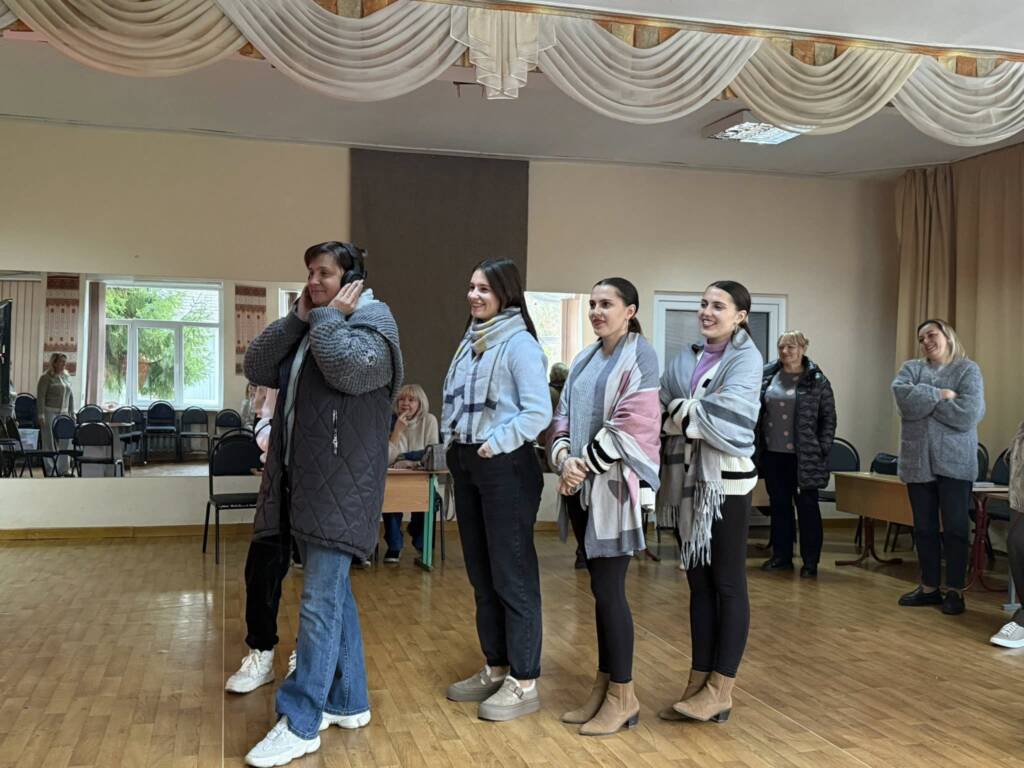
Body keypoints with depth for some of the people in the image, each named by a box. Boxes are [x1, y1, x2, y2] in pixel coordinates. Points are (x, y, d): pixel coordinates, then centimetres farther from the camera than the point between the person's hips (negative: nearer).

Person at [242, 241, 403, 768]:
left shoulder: (372, 322, -4)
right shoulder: (308, 329, 20)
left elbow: (350, 370, -25)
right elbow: (256, 367, 8)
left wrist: (329, 316, -10)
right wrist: (299, 317, 2)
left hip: (340, 485, -9)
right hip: (305, 482, 9)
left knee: (321, 601, -7)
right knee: (334, 594, 15)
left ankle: (300, 724, -1)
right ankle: (348, 701, 25)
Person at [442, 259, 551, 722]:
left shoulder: (519, 344, -11)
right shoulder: (471, 341, 14)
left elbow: (538, 412, -18)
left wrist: (495, 443, -18)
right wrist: (452, 441, 8)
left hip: (506, 468, -9)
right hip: (466, 466, 9)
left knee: (512, 575, -2)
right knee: (481, 574, 14)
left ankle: (524, 683, 7)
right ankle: (495, 668, 27)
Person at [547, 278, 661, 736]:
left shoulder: (640, 355, -6)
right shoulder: (585, 359, 15)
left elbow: (632, 424, -15)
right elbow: (563, 414, 11)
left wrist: (587, 464, -13)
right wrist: (565, 457, -8)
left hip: (617, 486, -6)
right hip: (584, 487, 7)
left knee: (608, 588, -5)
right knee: (601, 587, 11)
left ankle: (623, 695, 8)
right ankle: (604, 684, 21)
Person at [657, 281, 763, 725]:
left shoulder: (746, 359, -5)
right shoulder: (687, 358, 13)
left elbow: (725, 414, -19)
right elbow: (662, 405, 3)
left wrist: (679, 412, -11)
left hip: (727, 481, -6)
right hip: (688, 480, 6)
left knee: (727, 583, 1)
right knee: (698, 582, 10)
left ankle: (721, 689, 8)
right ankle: (699, 681, 18)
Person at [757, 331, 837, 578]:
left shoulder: (816, 380, -4)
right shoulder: (767, 376, 6)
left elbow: (828, 417, -3)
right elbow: (756, 410, 10)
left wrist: (823, 450, -8)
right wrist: (756, 446, 5)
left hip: (804, 456, -4)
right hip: (773, 453, 4)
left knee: (807, 506, 4)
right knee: (779, 505, 12)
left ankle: (810, 561, 13)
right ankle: (781, 556, 23)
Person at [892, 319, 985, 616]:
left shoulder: (968, 369, 0)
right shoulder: (911, 368, 10)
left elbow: (967, 414, -16)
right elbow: (903, 397, -11)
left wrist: (924, 399, -10)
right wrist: (940, 395, -14)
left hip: (954, 463, -3)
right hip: (917, 461, 4)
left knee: (955, 528, 1)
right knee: (924, 528, 10)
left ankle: (955, 591, 11)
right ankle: (929, 587, 21)